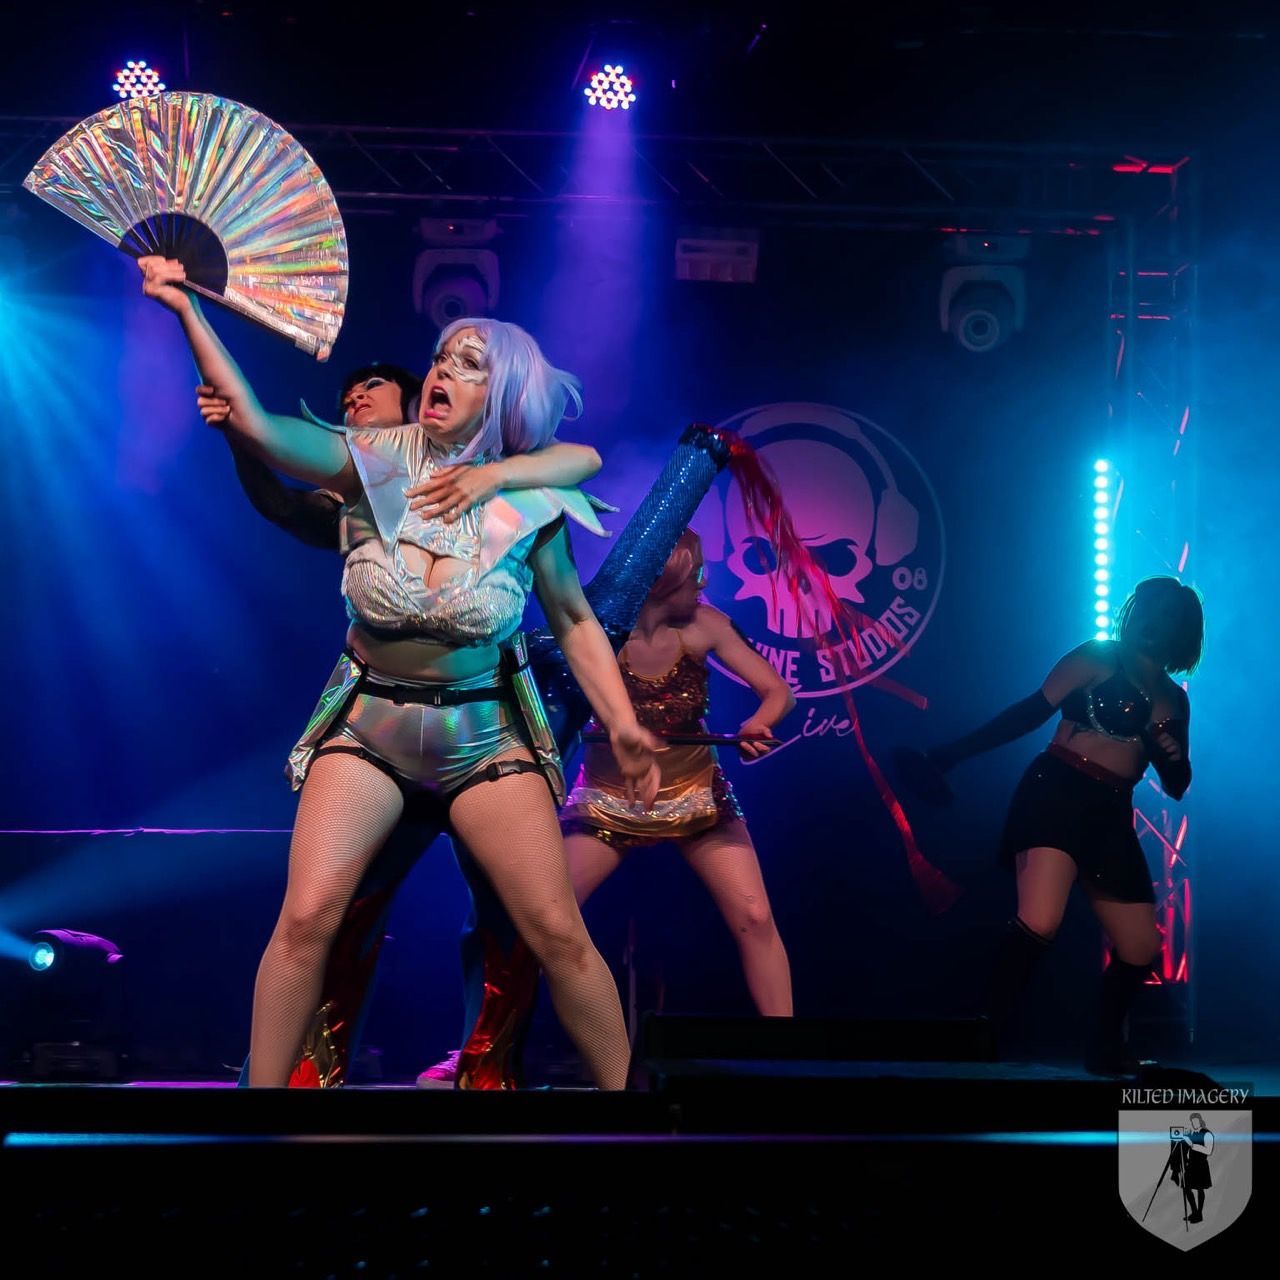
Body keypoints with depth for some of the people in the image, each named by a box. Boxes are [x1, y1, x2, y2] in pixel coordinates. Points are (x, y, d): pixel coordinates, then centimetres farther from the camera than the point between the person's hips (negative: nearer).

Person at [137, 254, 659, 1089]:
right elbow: (257, 424, -18)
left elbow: (576, 623, 1)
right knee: (307, 918, -12)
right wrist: (185, 309, -23)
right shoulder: (379, 466, -7)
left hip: (484, 731, 0)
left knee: (558, 933, -5)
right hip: (369, 722, 1)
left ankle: (623, 1087, 12)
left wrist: (621, 723, -11)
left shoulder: (527, 505, -7)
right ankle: (263, 1086, 3)